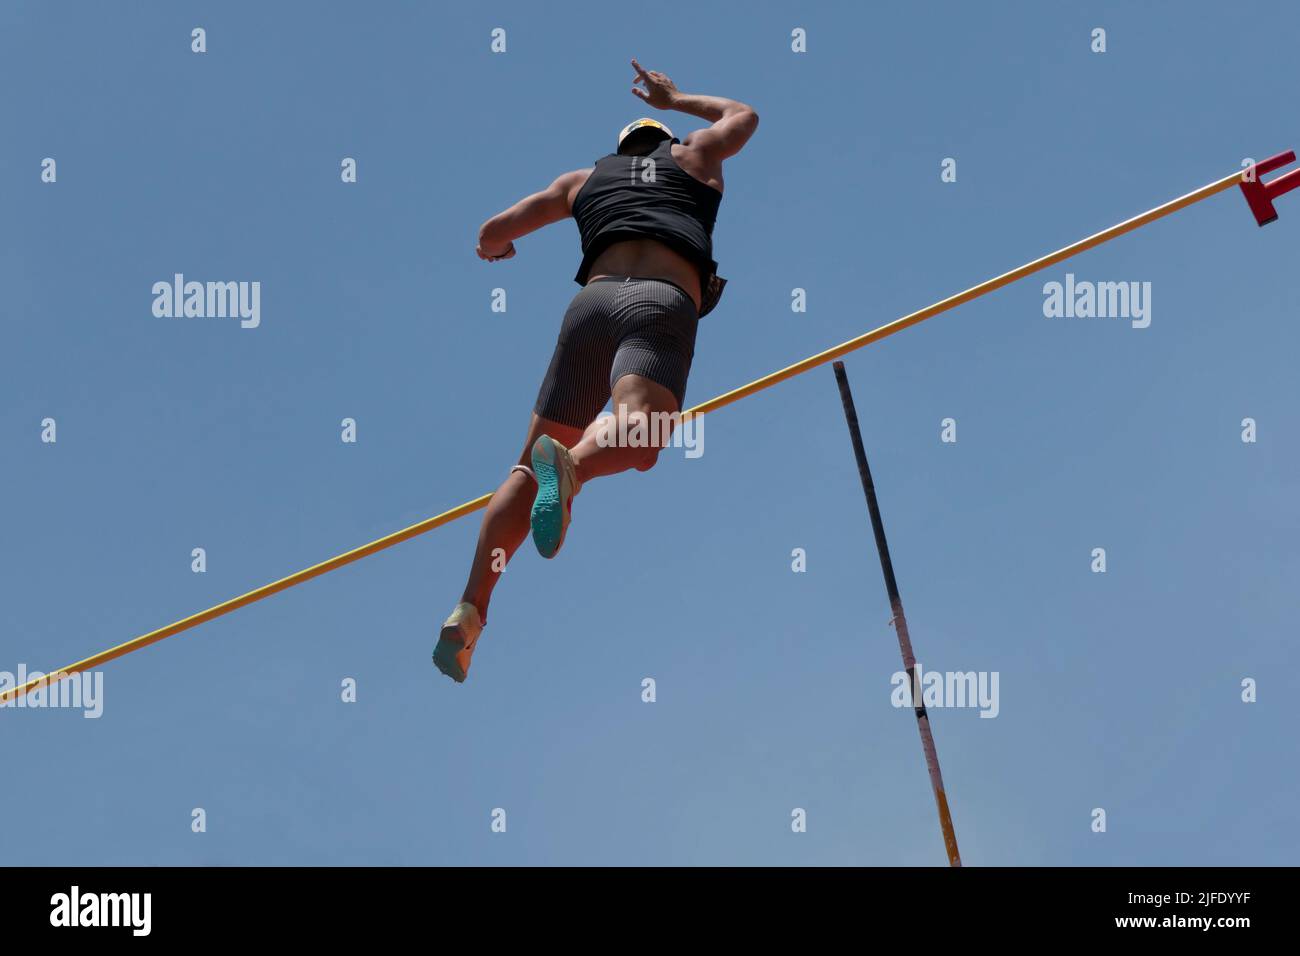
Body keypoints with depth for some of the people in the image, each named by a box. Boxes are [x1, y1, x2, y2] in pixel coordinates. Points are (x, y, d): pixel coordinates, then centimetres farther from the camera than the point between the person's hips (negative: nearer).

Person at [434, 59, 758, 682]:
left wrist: (495, 247, 56)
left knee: (527, 469, 7)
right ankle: (570, 465, -59)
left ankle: (468, 614, -6)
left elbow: (493, 233, 33)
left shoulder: (586, 178, 31)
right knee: (639, 438, -25)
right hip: (665, 305, -2)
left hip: (595, 302, 2)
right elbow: (743, 116, 52)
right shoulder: (694, 157, 30)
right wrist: (675, 100, 64)